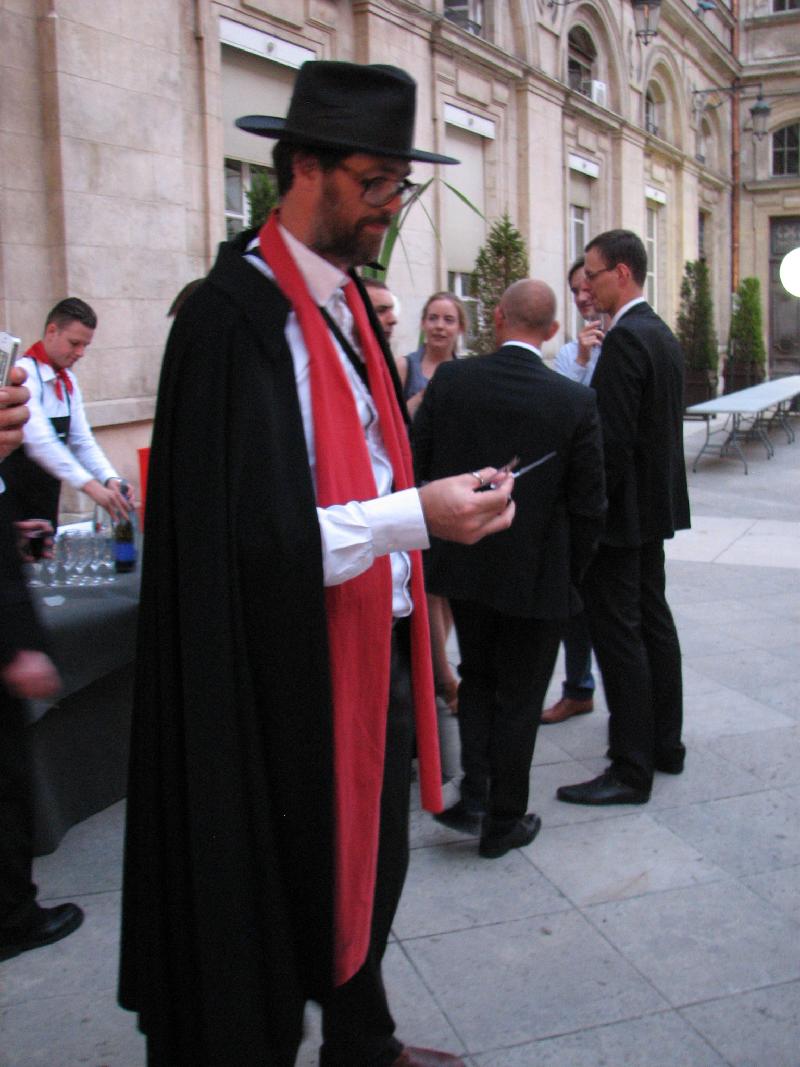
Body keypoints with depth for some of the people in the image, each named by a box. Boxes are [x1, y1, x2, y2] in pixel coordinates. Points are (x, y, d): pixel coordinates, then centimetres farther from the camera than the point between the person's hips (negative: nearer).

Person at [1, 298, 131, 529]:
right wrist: (89, 485, -33)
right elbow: (40, 441, -27)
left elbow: (82, 440, 7)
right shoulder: (23, 375, -16)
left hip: (46, 503, 8)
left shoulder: (68, 381, 10)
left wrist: (110, 479, -10)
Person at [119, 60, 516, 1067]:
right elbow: (255, 534, -24)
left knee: (375, 867, 22)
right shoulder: (235, 314, -19)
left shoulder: (346, 296, 9)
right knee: (303, 887, 9)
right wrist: (414, 515, -30)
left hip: (383, 646, 9)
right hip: (302, 673, -8)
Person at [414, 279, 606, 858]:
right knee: (519, 697, 12)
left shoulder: (449, 380, -9)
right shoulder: (577, 402, -13)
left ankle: (473, 794, 16)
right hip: (538, 576, -2)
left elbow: (420, 466, -2)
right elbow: (588, 505, -9)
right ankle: (503, 821, 24)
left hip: (463, 565, 2)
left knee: (477, 677, 24)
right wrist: (570, 574, 6)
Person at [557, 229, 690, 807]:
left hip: (623, 510, -10)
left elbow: (613, 438, -23)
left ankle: (631, 770, 2)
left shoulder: (625, 338, -18)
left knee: (618, 634, -5)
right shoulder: (663, 335, 12)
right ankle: (665, 743, 29)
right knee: (653, 619, 17)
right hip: (657, 503, 10)